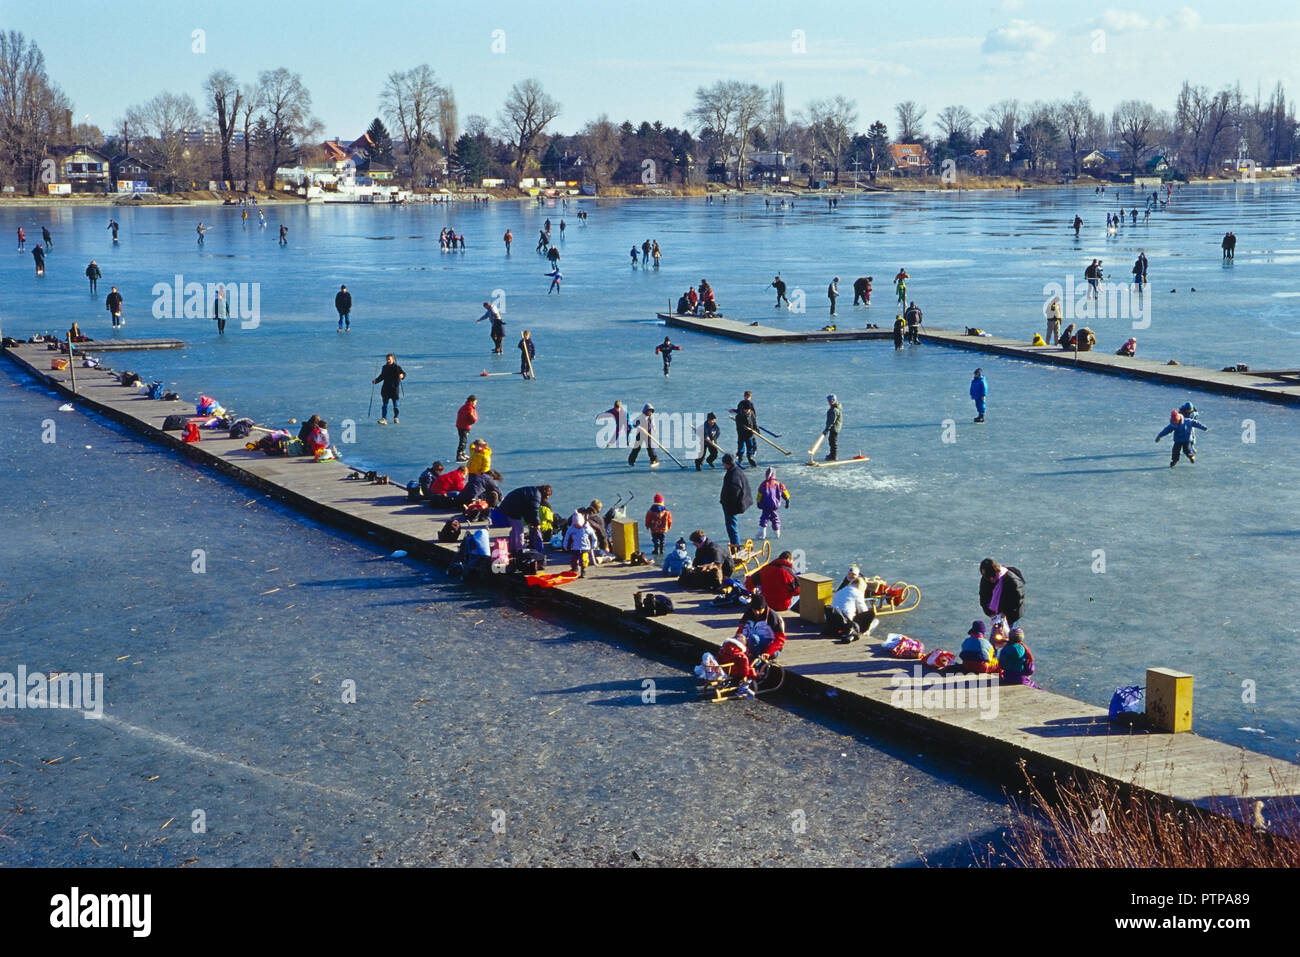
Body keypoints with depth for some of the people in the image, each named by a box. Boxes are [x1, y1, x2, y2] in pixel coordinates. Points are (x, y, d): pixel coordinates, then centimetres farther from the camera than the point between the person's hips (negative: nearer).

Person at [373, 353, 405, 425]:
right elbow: (382, 376, 19)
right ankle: (384, 419, -5)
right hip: (385, 389, 3)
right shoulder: (385, 367, 9)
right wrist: (375, 380, 6)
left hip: (395, 389, -3)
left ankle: (396, 418, 24)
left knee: (395, 405, 7)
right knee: (384, 405, -3)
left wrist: (402, 375, -33)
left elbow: (404, 374, -10)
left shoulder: (397, 367, -5)